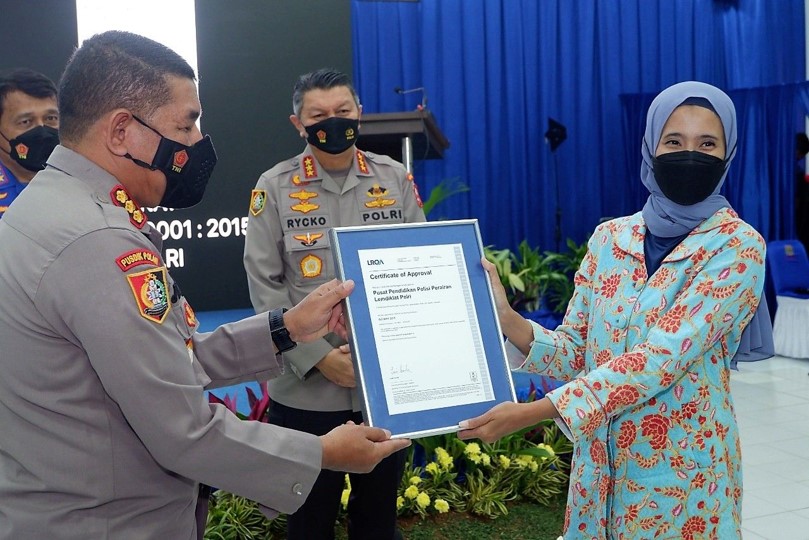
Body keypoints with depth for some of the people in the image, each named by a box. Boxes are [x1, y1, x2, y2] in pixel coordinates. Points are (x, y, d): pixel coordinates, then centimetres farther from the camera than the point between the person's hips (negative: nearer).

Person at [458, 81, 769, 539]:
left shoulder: (738, 246, -12)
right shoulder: (610, 238, 2)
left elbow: (662, 357, -23)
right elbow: (575, 354, 1)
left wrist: (530, 413, -27)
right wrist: (505, 317, -17)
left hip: (682, 465, -4)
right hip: (599, 462, 4)